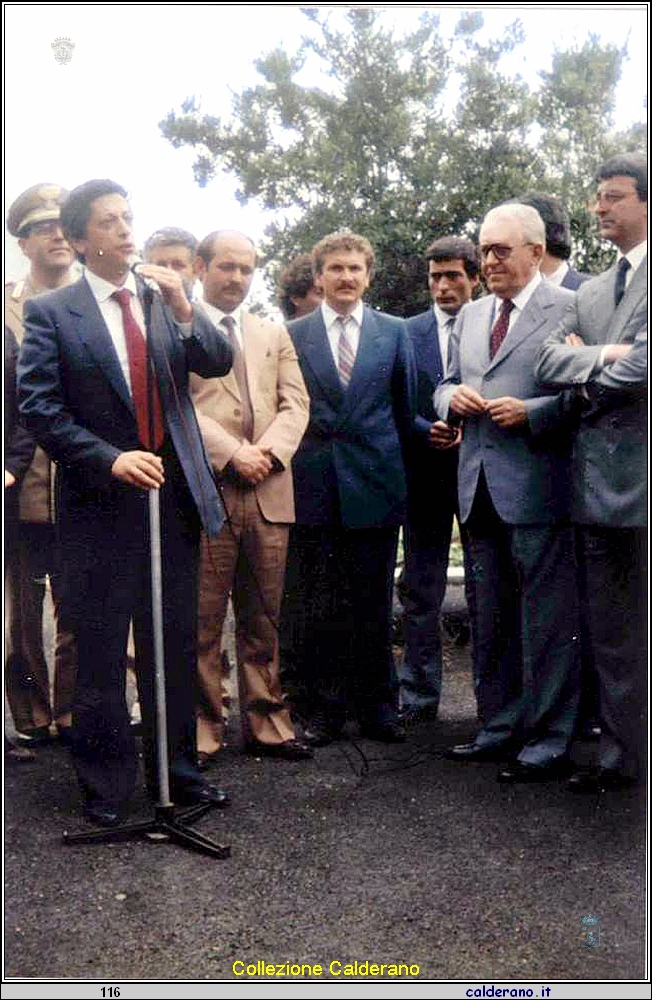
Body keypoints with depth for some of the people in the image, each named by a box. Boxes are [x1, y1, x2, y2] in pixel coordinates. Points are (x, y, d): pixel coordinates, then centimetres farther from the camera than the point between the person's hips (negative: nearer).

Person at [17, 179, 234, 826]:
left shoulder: (166, 301, 9)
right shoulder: (50, 312, -2)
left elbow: (219, 364, 1)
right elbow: (38, 407, -8)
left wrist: (184, 312, -16)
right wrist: (111, 459, -18)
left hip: (174, 494, 4)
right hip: (101, 501, -3)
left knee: (174, 647, 12)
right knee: (100, 652, 5)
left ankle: (175, 769, 26)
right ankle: (105, 784, 20)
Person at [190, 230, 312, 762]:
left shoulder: (274, 334, 21)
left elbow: (295, 403, 11)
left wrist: (269, 450, -7)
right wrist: (232, 453, -14)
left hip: (268, 492, 4)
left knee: (263, 619, 9)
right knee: (202, 620, 1)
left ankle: (266, 721, 19)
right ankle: (202, 725, 13)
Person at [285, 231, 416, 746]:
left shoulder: (395, 332, 9)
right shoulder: (292, 335, 6)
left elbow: (405, 407, 12)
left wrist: (392, 464, 8)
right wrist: (291, 466, 1)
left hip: (375, 485, 1)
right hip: (314, 487, 0)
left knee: (374, 603, 8)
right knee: (318, 606, 4)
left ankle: (377, 706, 20)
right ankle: (324, 708, 16)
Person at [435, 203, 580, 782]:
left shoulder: (569, 309, -4)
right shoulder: (470, 316, 17)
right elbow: (445, 390, 21)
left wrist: (530, 412, -19)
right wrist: (453, 396, -1)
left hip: (537, 489, -7)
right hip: (481, 490, 7)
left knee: (547, 620, 0)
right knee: (491, 621, 15)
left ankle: (550, 740, 13)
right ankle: (501, 728, 28)